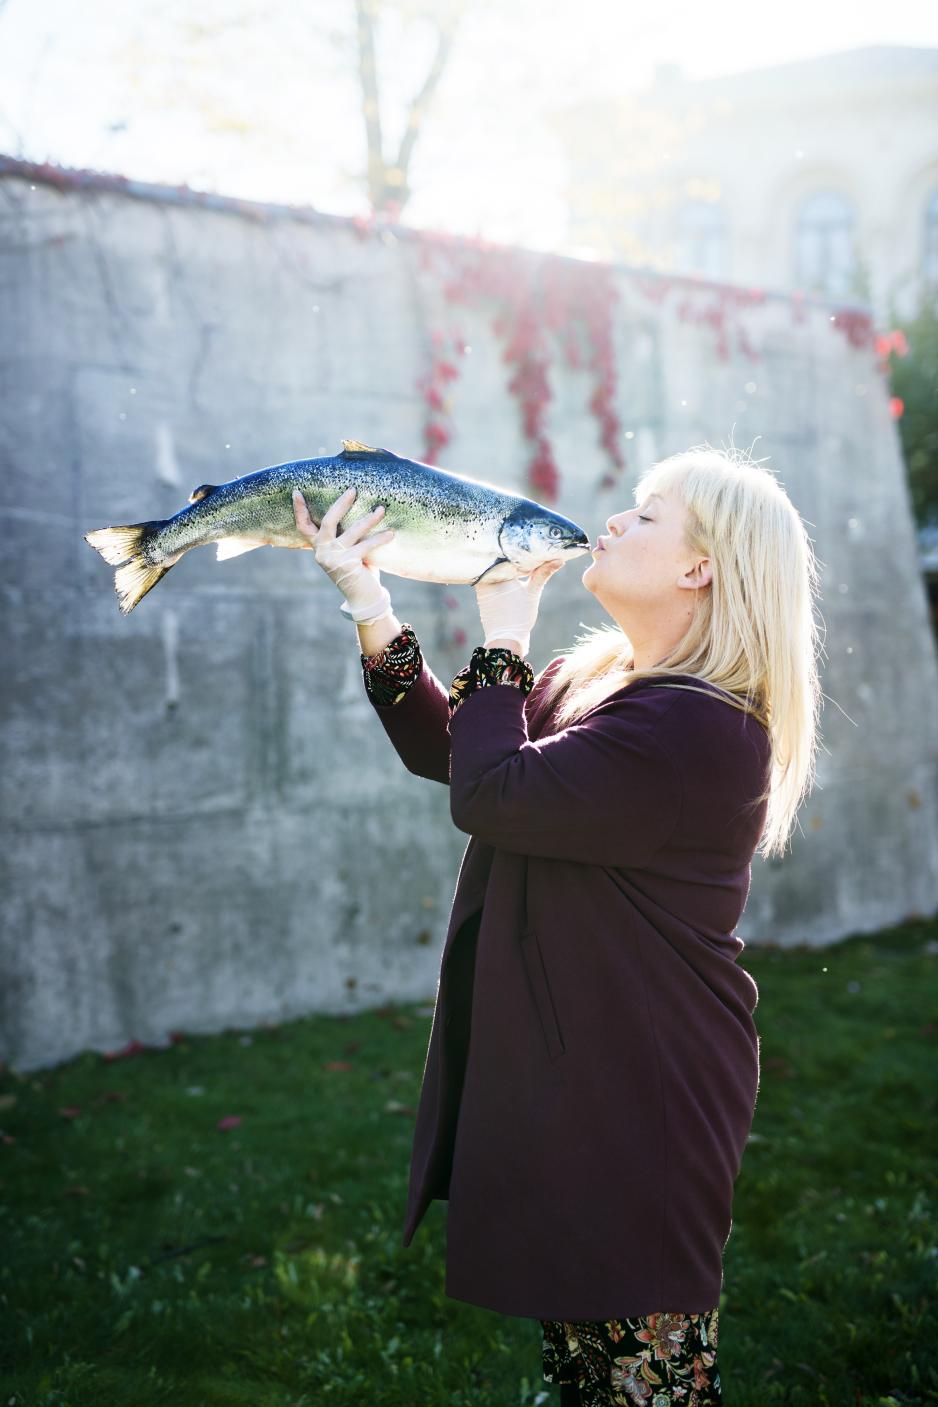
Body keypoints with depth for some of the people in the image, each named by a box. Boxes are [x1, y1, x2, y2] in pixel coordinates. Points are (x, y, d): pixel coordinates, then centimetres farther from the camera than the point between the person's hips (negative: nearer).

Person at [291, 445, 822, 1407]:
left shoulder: (695, 725, -24)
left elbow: (491, 795, -27)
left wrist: (499, 643, -14)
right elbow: (443, 748, 12)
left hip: (637, 1099, -9)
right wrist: (371, 609, 2)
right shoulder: (591, 679, 9)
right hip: (567, 1070, 9)